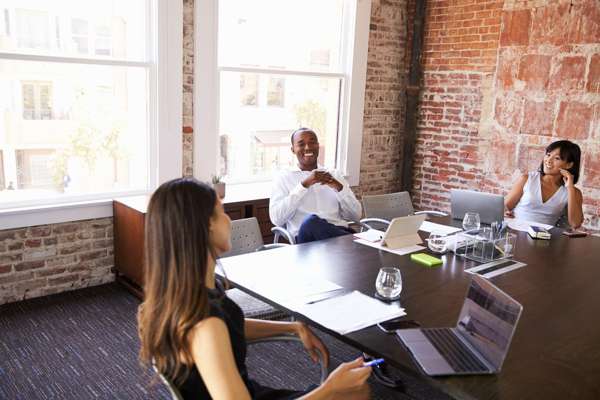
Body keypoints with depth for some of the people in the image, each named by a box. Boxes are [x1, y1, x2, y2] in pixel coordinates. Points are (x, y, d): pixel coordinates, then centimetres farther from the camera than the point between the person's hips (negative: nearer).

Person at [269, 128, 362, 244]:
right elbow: (276, 219, -5)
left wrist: (339, 188, -4)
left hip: (339, 232, 1)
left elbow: (356, 215, 13)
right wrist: (304, 185, -10)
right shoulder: (284, 177, 11)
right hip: (306, 238, 0)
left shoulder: (334, 175, 20)